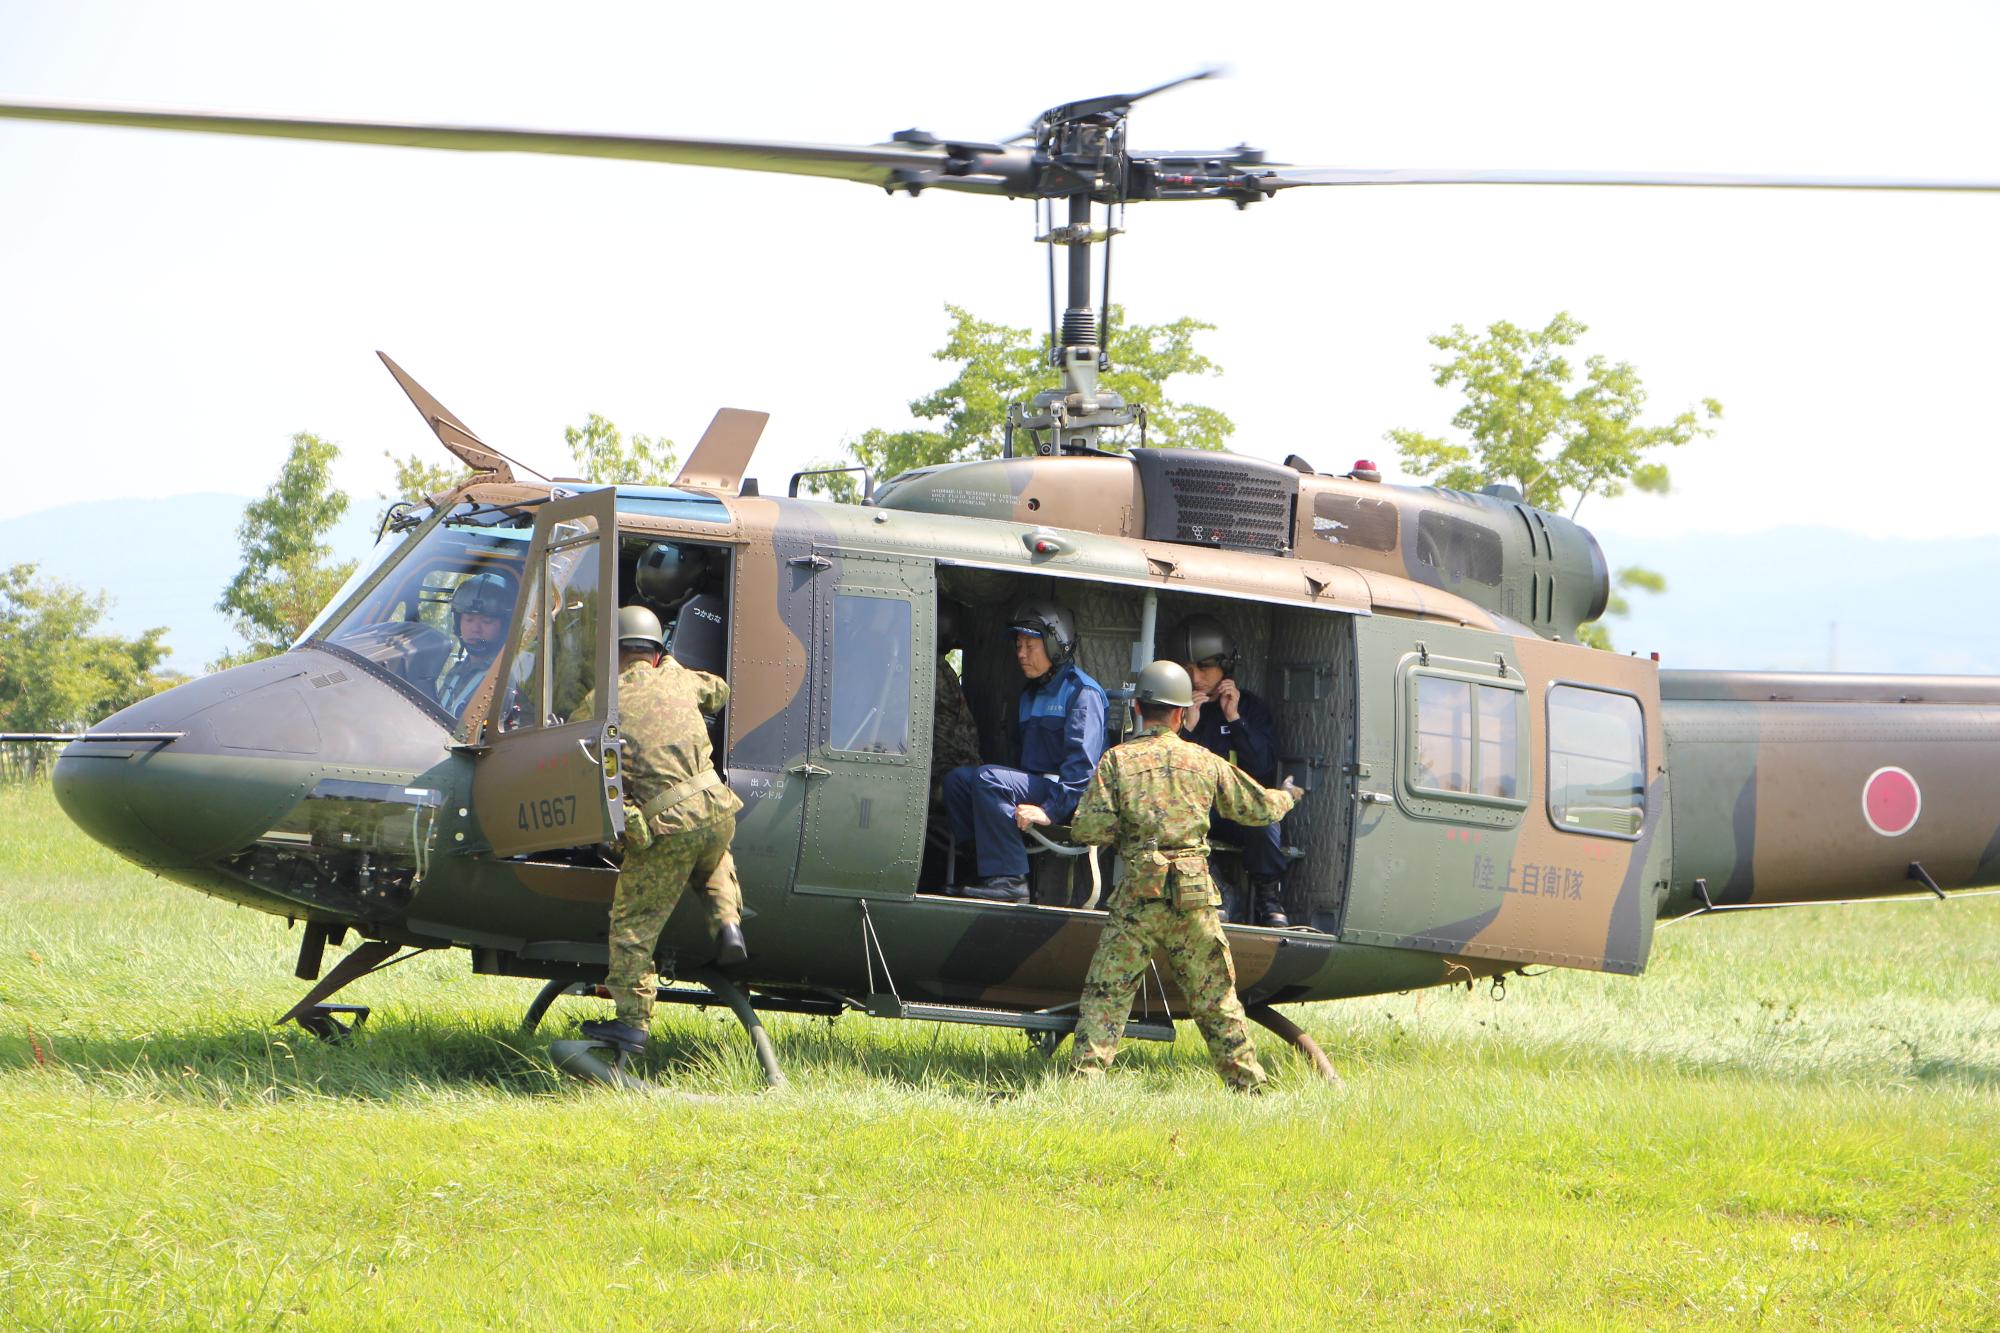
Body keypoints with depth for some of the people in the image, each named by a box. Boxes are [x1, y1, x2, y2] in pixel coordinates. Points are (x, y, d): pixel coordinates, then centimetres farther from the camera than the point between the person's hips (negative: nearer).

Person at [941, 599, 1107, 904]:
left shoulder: (1082, 692, -8)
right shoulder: (1030, 696, 23)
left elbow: (1083, 761, -19)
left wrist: (1051, 810, -27)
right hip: (1036, 784, 10)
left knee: (988, 779, -29)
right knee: (957, 779, 0)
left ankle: (1009, 879, -32)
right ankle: (987, 867, -12)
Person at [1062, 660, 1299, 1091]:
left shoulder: (1117, 760, 0)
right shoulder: (1205, 762, 8)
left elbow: (1089, 830, -8)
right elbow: (1259, 808, 21)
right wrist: (1286, 796, 43)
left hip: (1139, 894, -2)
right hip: (1195, 895, 2)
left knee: (1104, 994, 2)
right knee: (1216, 997, 12)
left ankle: (1086, 1078, -9)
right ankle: (1248, 1083, 15)